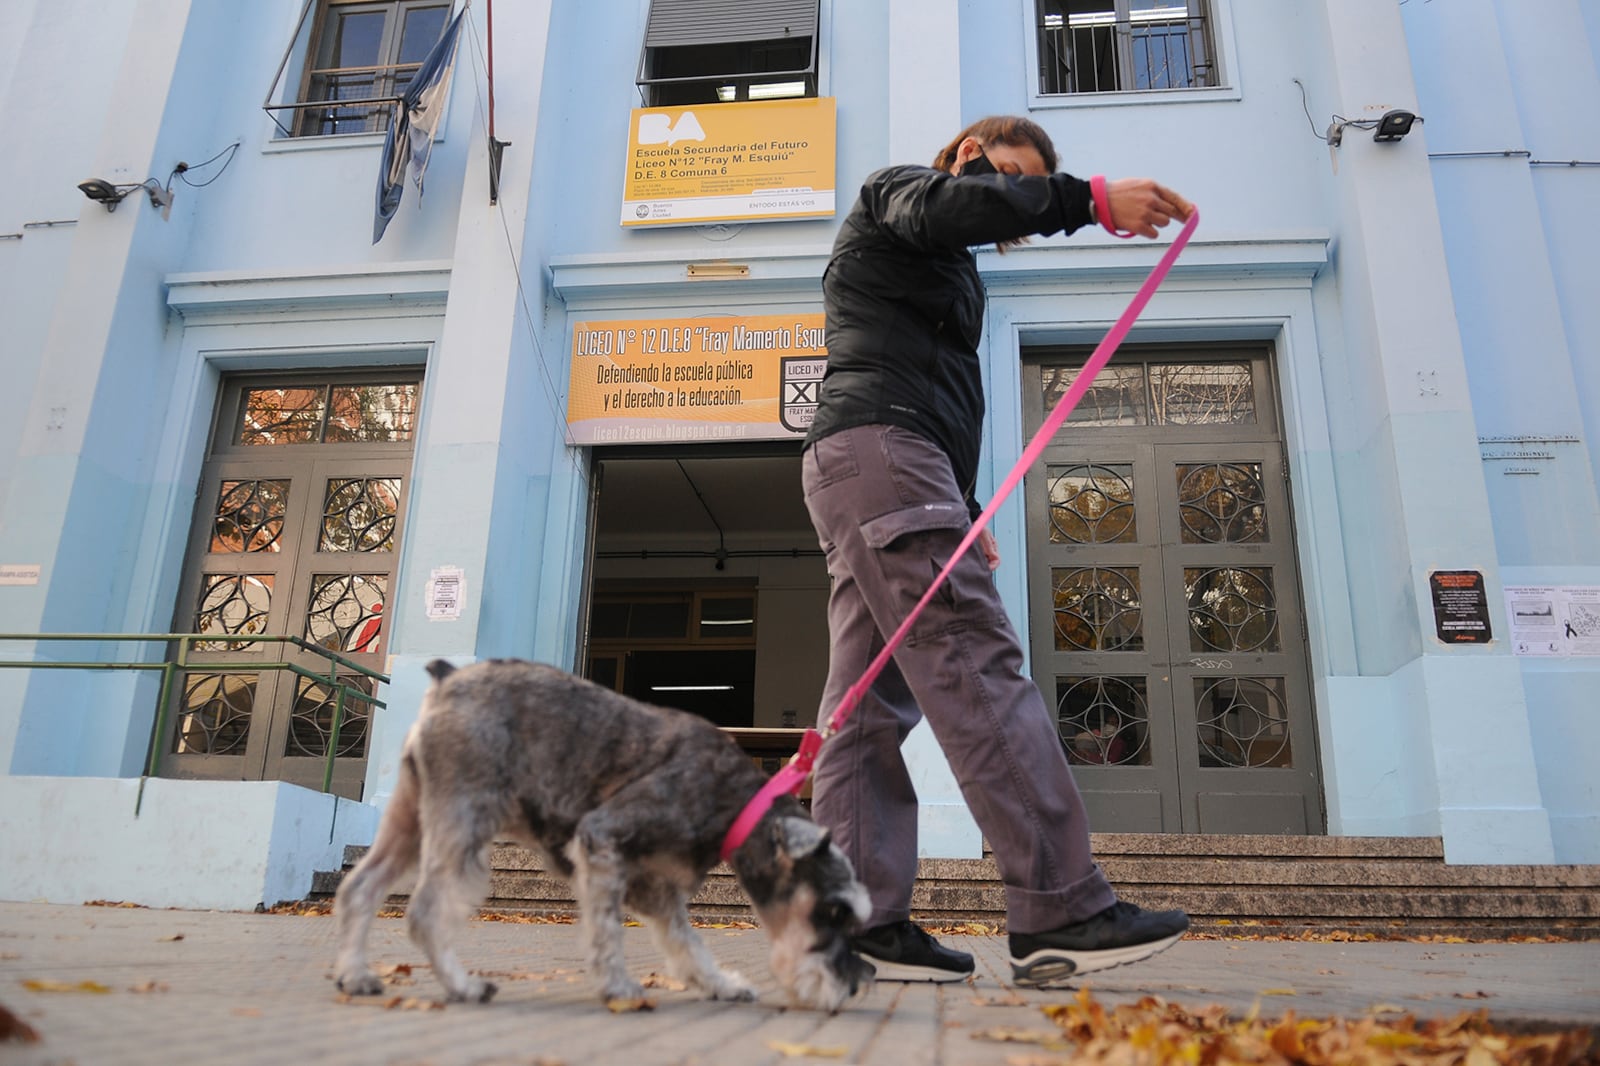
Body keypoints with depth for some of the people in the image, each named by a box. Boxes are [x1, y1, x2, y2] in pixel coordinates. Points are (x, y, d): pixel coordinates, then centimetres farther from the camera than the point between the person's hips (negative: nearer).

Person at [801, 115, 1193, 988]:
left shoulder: (944, 268, 38)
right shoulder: (895, 190, 14)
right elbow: (943, 204, -13)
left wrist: (964, 511, 19)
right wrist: (1089, 198, -17)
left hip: (857, 462, 10)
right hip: (878, 447, -10)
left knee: (868, 701, -1)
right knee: (975, 666, -19)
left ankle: (859, 922, -3)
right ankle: (1059, 910, -23)